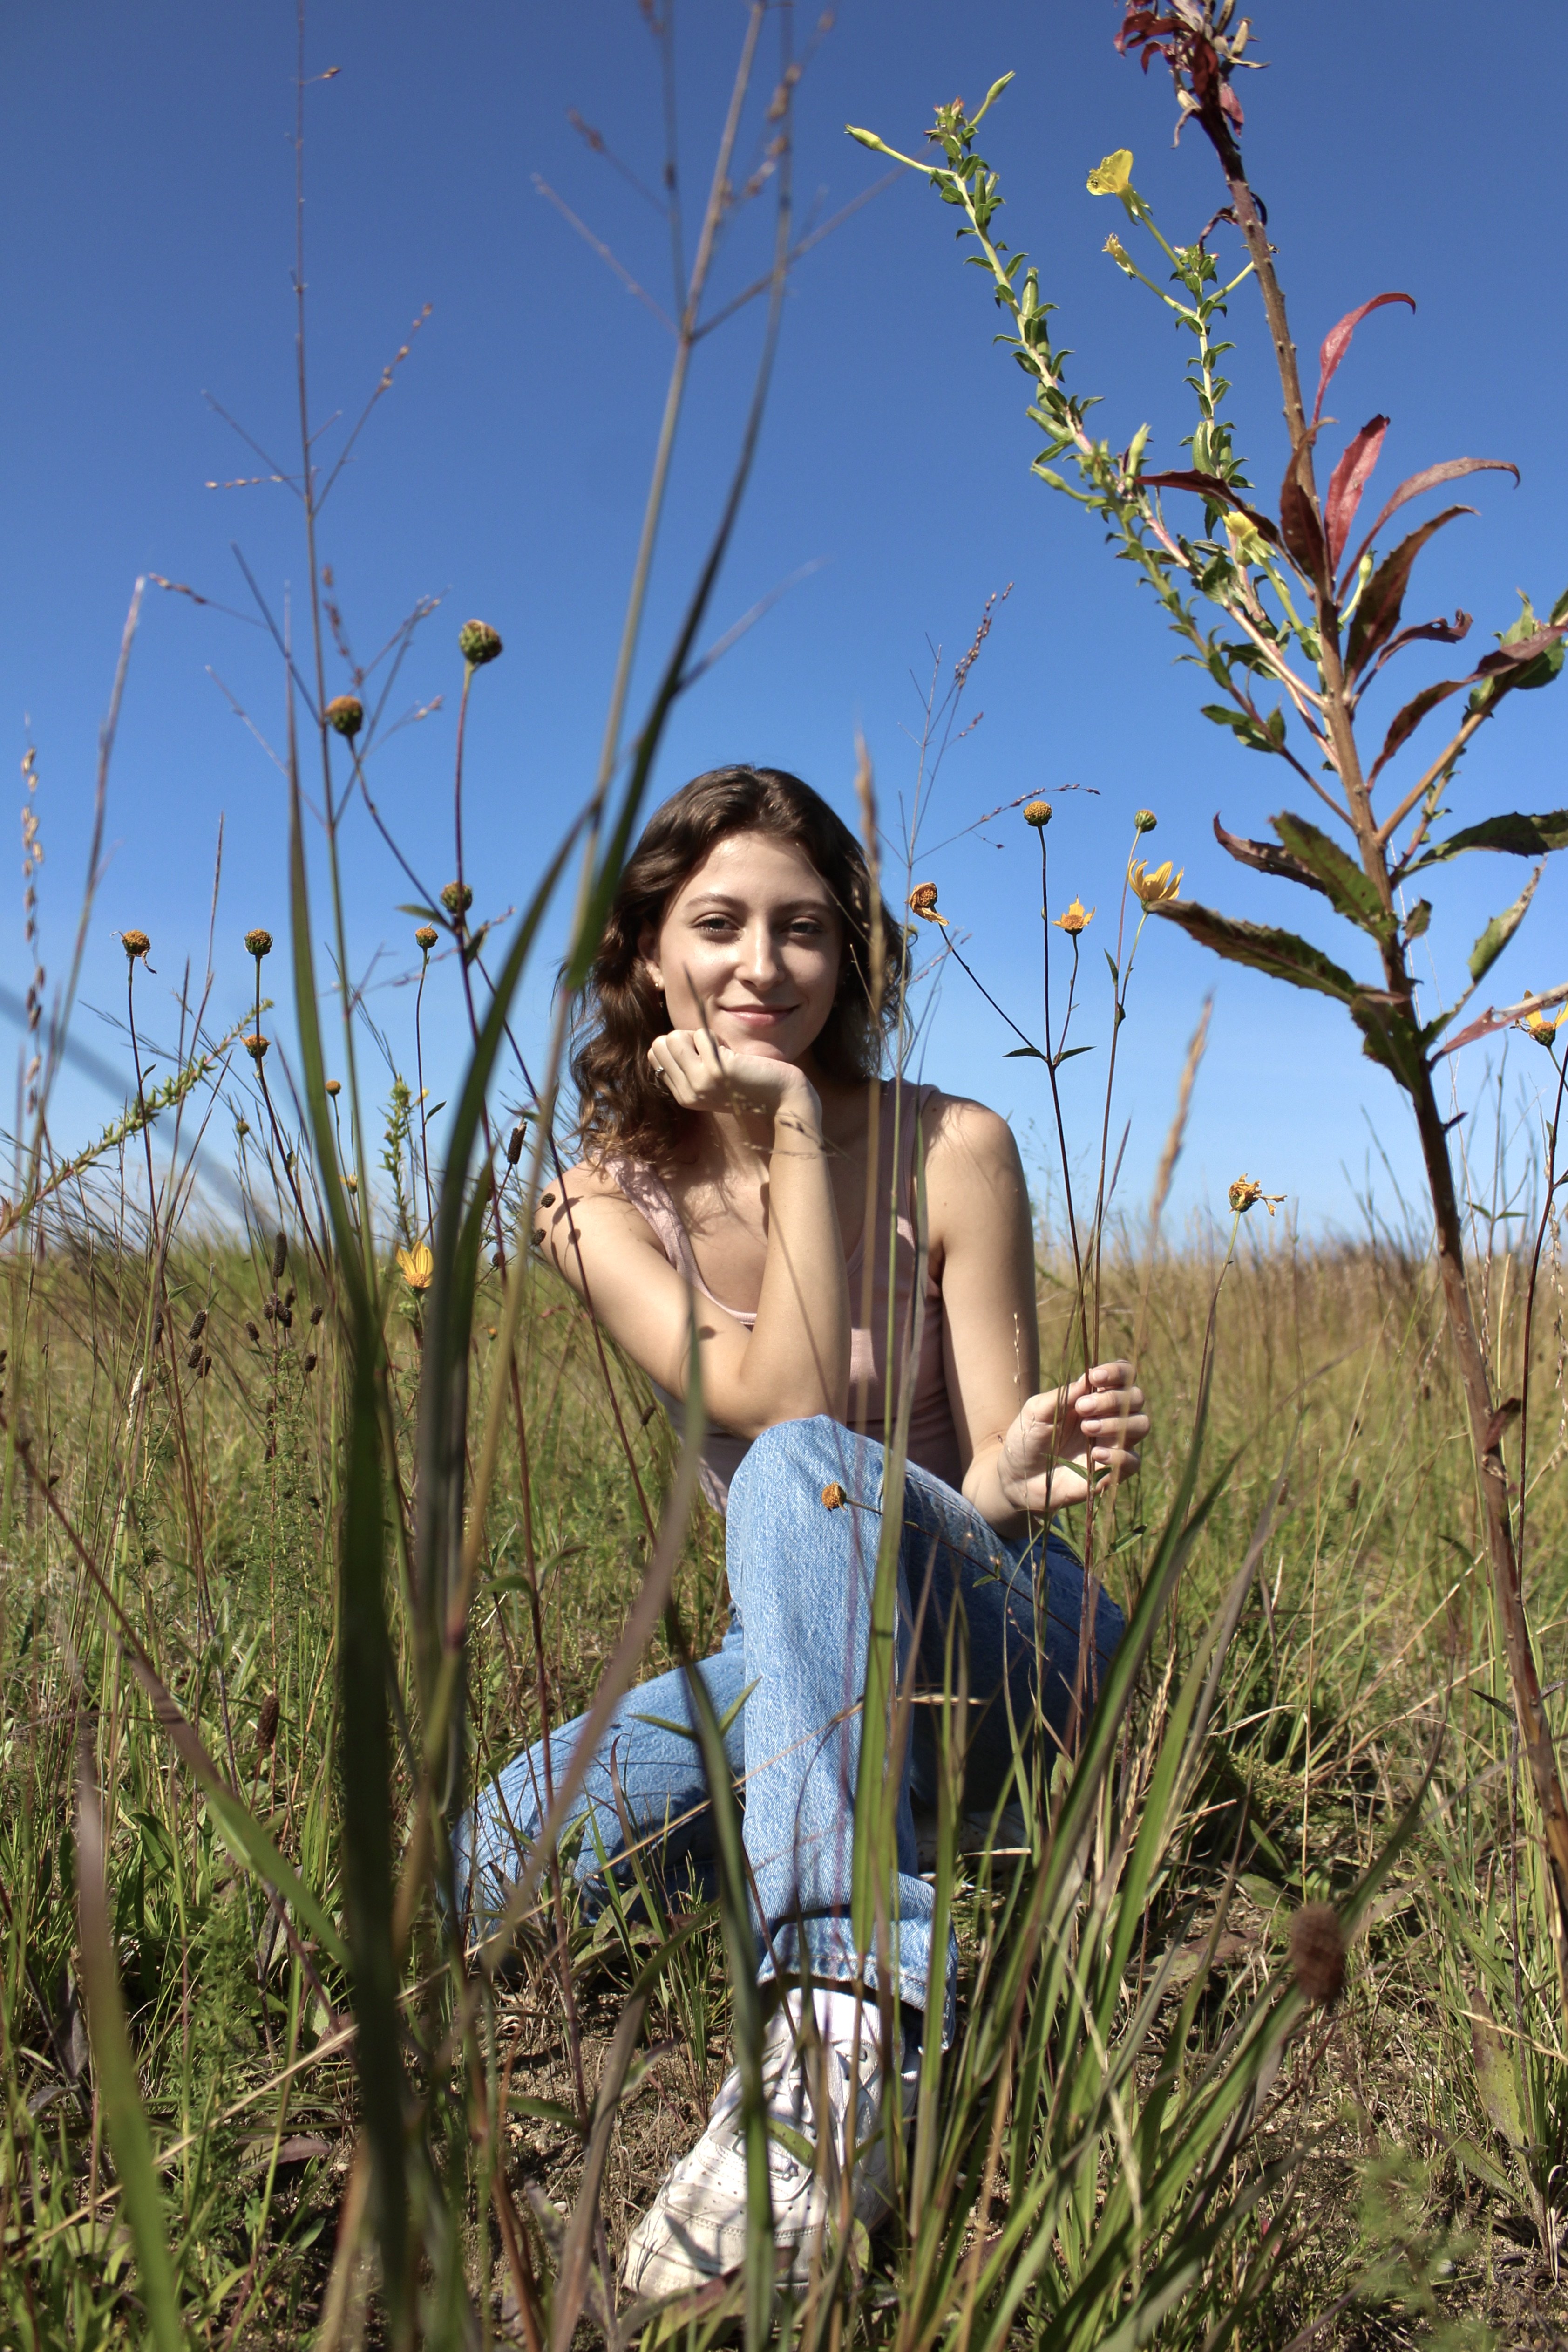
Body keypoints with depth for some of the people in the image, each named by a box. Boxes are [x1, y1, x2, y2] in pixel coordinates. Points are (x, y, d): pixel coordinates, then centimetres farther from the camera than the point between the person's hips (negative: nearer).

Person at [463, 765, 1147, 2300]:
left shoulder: (950, 1150, -11)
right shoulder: (600, 1208, -5)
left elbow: (985, 1486, -9)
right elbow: (784, 1401, -21)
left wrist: (1027, 1473, -33)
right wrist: (790, 1134, -24)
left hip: (1002, 1643, -2)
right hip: (801, 1661, 2)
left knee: (800, 1474, -37)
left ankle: (840, 2030, -40)